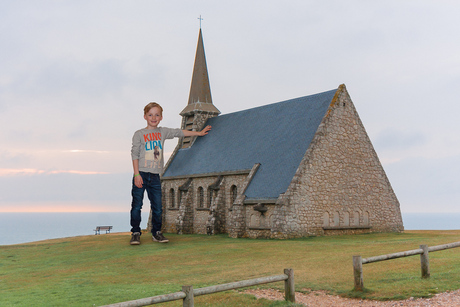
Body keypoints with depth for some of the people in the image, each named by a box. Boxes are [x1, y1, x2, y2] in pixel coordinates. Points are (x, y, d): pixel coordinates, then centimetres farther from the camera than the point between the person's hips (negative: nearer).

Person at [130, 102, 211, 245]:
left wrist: (199, 133, 30)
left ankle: (156, 233, 14)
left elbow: (179, 132, 23)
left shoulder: (163, 132, 12)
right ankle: (135, 233, 7)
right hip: (141, 174, -3)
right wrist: (137, 174, -11)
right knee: (137, 205, -3)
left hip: (155, 176, 3)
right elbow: (135, 154, -3)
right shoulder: (139, 134, 1)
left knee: (157, 207, 2)